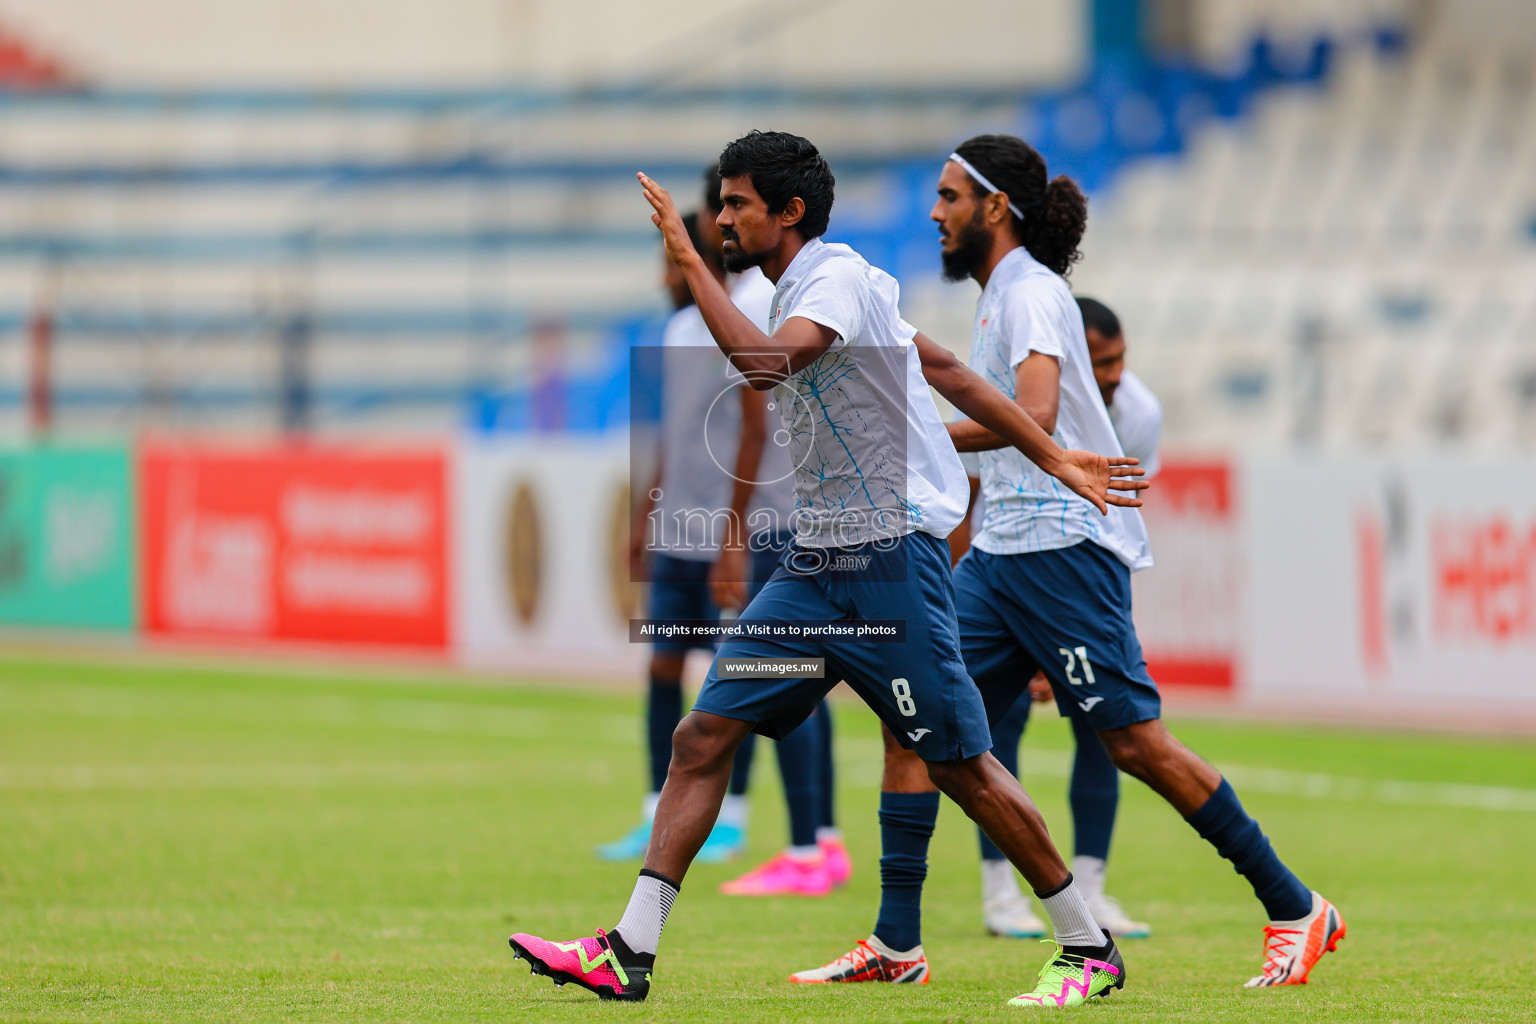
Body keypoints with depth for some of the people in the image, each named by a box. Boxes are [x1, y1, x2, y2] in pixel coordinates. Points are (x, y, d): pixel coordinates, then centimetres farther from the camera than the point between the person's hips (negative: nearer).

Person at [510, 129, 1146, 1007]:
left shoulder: (840, 278, -14)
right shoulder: (809, 289, 15)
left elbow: (764, 361, -34)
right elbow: (946, 368, 19)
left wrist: (689, 258, -25)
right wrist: (1054, 458, 21)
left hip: (892, 560, -9)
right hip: (816, 564, 9)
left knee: (962, 766, -3)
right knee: (704, 736, -1)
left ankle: (1090, 949, 11)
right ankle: (630, 952, -3)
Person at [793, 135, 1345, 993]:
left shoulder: (1032, 291, -11)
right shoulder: (1000, 296, 19)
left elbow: (1036, 415, -26)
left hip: (1064, 544, -10)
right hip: (1002, 549, 10)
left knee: (1133, 740, -9)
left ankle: (1297, 910, -1)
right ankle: (898, 941, 0)